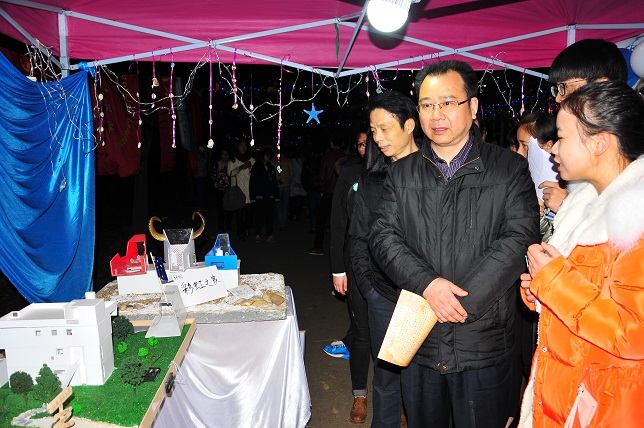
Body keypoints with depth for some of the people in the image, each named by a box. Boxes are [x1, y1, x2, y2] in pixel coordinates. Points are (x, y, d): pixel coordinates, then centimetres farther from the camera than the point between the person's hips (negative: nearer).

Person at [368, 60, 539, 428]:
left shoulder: (510, 169, -2)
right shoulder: (403, 173, 6)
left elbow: (520, 239, -12)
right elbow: (384, 236, -3)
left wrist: (459, 301, -19)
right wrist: (428, 284, -19)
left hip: (483, 343, -2)